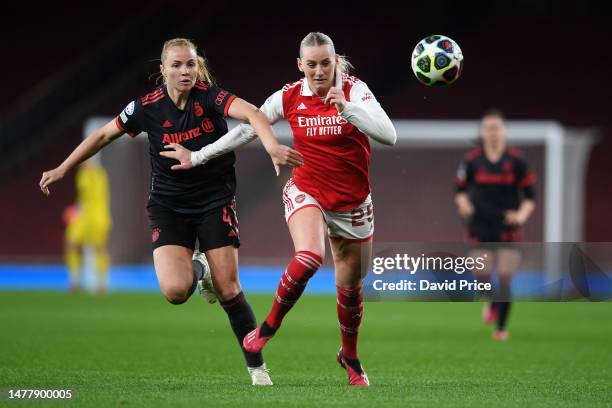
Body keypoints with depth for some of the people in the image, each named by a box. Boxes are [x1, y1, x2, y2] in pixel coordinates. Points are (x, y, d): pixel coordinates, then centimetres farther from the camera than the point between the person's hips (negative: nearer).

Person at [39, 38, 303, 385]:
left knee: (228, 290, -8)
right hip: (169, 206, 1)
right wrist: (62, 169, 7)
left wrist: (273, 146, -50)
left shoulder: (209, 96, -14)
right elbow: (103, 136, 5)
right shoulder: (148, 108, -9)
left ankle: (257, 366, 11)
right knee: (175, 290, -19)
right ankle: (197, 270, 19)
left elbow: (252, 114, -31)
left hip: (215, 200, -1)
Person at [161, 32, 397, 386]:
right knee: (309, 257, -31)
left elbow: (389, 136, -25)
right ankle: (270, 326, -9)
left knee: (351, 287, 12)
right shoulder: (290, 97, -7)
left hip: (353, 203, 1)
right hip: (307, 193, -1)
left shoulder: (355, 90, -13)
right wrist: (198, 157, 8)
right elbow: (247, 129, 5)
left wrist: (347, 108, -38)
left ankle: (350, 356, 38)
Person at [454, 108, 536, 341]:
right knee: (482, 277, -8)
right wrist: (463, 203, -7)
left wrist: (522, 214, -14)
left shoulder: (516, 160, -2)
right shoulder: (471, 161, 1)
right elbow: (460, 189, 13)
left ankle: (501, 328, 10)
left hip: (508, 230, -1)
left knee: (505, 281, -5)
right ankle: (491, 303, 28)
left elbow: (530, 195, 3)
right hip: (480, 229, 1)